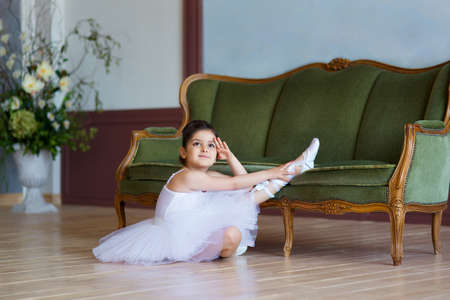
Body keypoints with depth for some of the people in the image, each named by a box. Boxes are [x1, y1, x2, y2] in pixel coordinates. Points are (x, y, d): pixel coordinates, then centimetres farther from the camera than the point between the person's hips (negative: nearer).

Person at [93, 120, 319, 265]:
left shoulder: (208, 176, 10)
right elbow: (235, 184, -19)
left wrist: (230, 158, 3)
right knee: (232, 234, -30)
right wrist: (268, 173, -15)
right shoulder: (187, 176, -18)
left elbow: (245, 185, 9)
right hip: (175, 241, -10)